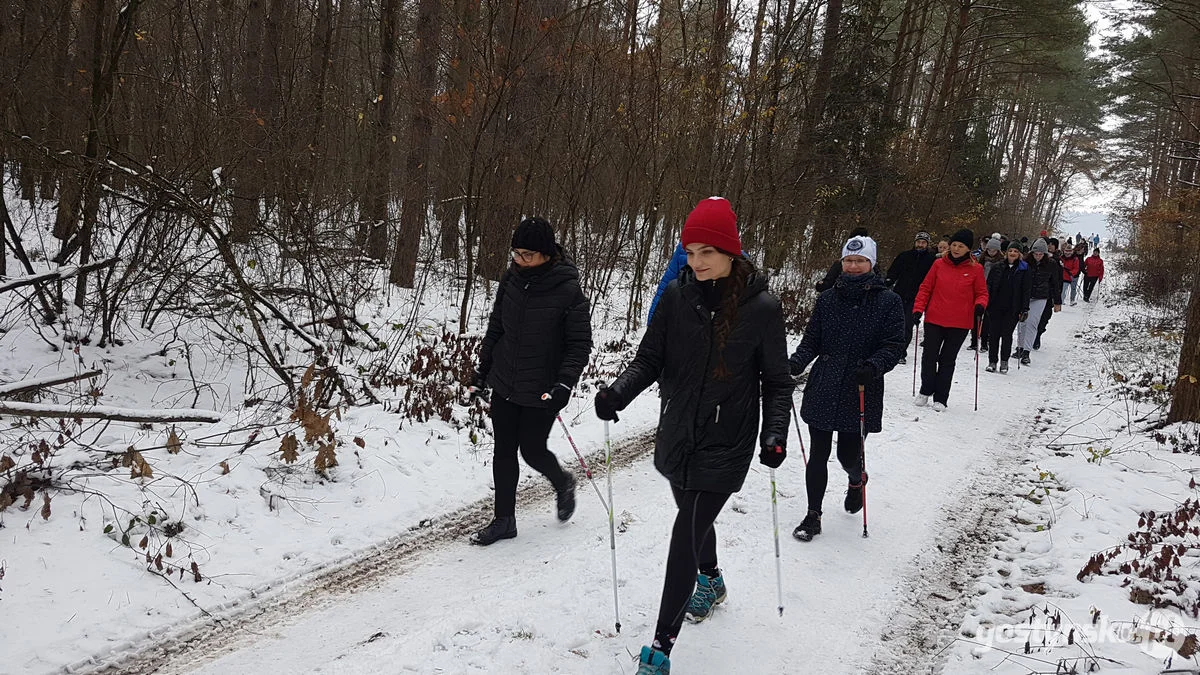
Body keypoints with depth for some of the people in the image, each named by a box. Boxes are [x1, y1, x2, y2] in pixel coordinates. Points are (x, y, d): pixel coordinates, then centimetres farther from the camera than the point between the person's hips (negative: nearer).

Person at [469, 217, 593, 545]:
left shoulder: (568, 290, -17)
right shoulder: (511, 279, -2)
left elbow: (580, 344, -12)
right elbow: (495, 327, 10)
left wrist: (564, 384, -23)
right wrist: (482, 371, 13)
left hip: (541, 391, -5)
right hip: (504, 385, 5)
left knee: (532, 451, 6)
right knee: (504, 452, 10)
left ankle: (563, 482, 38)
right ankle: (504, 520, 24)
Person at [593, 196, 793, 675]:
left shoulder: (761, 307, -13)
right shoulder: (677, 295, -5)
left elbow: (776, 381, -5)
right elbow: (650, 360, 0)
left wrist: (775, 434, -18)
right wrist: (618, 394, -18)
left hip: (725, 446, -4)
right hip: (676, 438, 4)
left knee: (686, 537, -7)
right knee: (694, 521, 24)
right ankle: (710, 581, 56)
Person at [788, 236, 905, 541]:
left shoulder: (888, 301, -3)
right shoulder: (827, 299, 5)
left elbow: (894, 345, -7)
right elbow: (812, 340, 8)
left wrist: (873, 367, -25)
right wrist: (797, 362, -10)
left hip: (862, 393, -2)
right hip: (822, 389, 2)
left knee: (848, 455, 4)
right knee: (818, 455, 5)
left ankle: (857, 480, 42)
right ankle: (813, 516, 19)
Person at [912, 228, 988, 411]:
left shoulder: (975, 269, -1)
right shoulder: (939, 264, 1)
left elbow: (982, 293, 5)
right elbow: (926, 288, 5)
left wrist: (980, 306, -15)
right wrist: (918, 308, -4)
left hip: (959, 324, -1)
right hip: (934, 320, 1)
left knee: (947, 360, 6)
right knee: (929, 356, 6)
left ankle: (940, 398, 15)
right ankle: (926, 391, 26)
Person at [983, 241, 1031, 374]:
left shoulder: (1024, 270, 3)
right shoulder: (997, 268, 5)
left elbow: (1026, 291, 3)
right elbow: (988, 286, 5)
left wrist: (1025, 309, -3)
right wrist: (986, 304, -3)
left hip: (1012, 309, -1)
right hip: (995, 307, 1)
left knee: (1007, 334, 1)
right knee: (993, 334, 3)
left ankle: (1004, 361, 16)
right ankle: (992, 361, 13)